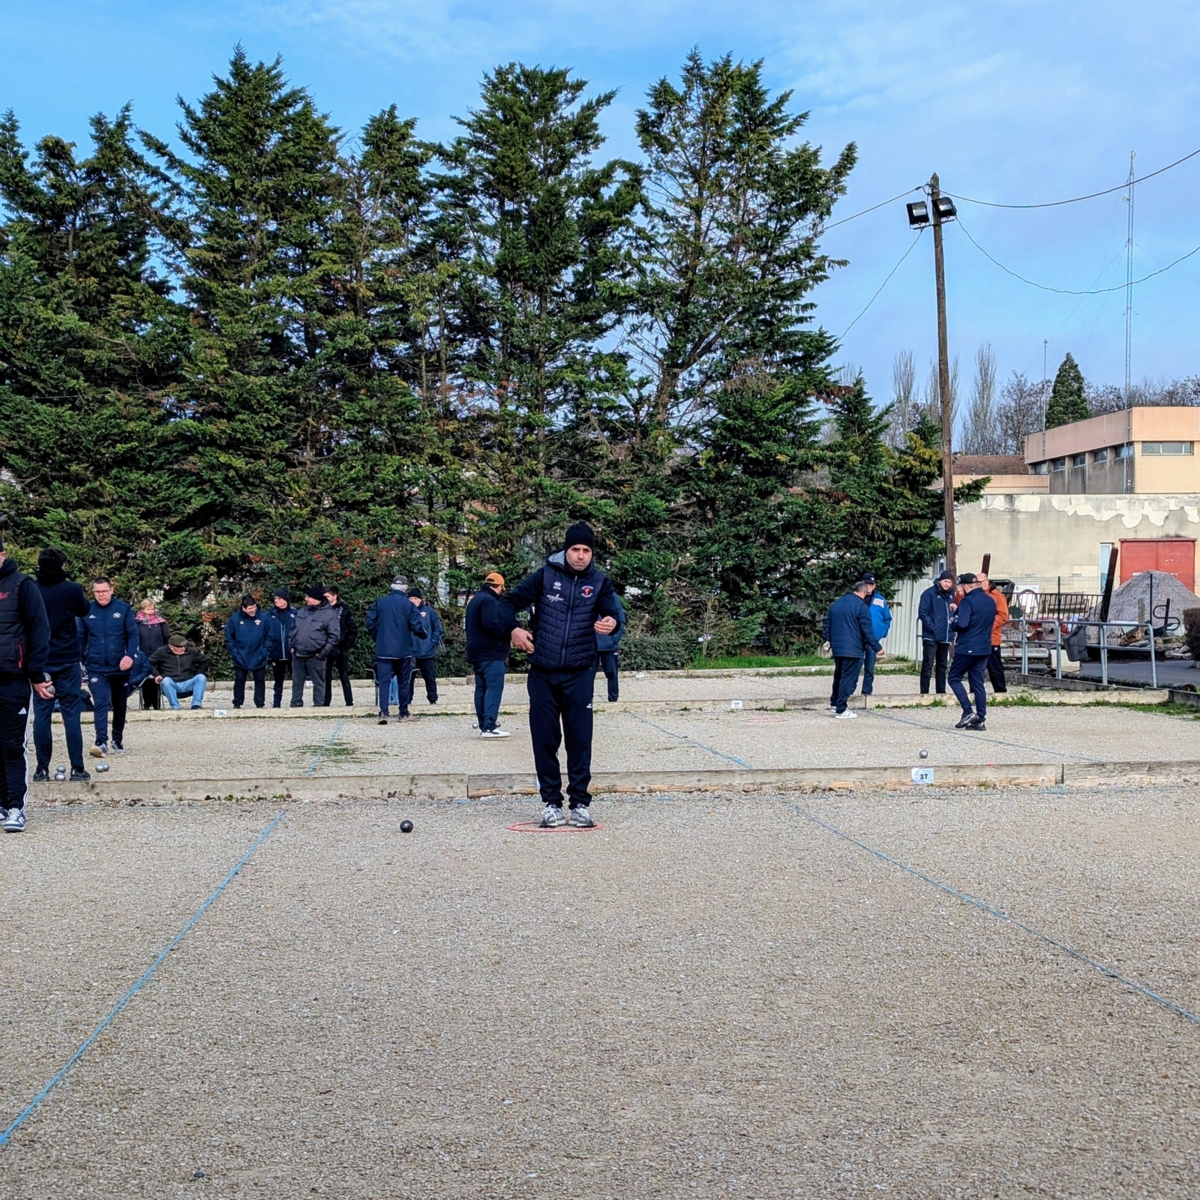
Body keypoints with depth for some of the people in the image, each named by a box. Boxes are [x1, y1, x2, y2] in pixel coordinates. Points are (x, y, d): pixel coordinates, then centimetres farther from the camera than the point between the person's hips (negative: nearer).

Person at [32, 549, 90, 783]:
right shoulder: (71, 589, -8)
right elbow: (84, 611, 12)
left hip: (40, 661, 2)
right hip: (67, 660, -2)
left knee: (41, 715, 5)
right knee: (71, 714, 2)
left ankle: (42, 768, 5)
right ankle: (77, 768, 1)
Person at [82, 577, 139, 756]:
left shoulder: (123, 609, -2)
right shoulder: (87, 610, 1)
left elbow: (133, 634, -4)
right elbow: (81, 638, 7)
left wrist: (130, 655, -19)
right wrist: (79, 662, 3)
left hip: (120, 667, 1)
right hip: (96, 668, -1)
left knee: (120, 706, 13)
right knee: (101, 704, -15)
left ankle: (118, 741, 28)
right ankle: (101, 743, -21)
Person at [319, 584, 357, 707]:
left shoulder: (344, 610, 0)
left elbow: (353, 630, 2)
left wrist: (347, 646, -5)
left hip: (341, 649, -1)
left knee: (344, 677, 4)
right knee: (326, 677, 3)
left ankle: (349, 703, 6)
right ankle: (325, 703, 6)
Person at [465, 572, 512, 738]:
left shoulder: (475, 600, 19)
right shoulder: (489, 601, -14)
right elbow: (492, 625, -26)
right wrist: (508, 631, -11)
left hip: (477, 652, 10)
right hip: (491, 653, -10)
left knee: (481, 688, 12)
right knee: (494, 688, -12)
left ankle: (483, 725, 14)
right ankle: (490, 726, -19)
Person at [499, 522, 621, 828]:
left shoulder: (599, 583, 1)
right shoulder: (546, 576, -1)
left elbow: (610, 611, -15)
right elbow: (510, 601, 1)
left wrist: (610, 622, -39)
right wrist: (513, 628, -18)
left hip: (579, 675, 0)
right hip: (542, 674, 0)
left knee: (580, 739, 0)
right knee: (544, 739, 4)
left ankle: (580, 803, 9)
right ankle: (551, 803, 15)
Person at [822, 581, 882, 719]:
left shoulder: (835, 604, 12)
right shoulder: (861, 606, -10)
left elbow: (827, 625, 16)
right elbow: (867, 630, -12)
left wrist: (828, 640, 27)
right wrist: (877, 647, -6)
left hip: (837, 648, 7)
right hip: (853, 649, -7)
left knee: (838, 676, 20)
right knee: (849, 679, -3)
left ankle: (834, 703, 26)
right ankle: (841, 709, -3)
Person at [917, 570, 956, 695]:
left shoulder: (950, 594, 13)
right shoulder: (929, 593, -7)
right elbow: (923, 613, -12)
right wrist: (932, 627, -18)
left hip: (946, 636, 7)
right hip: (931, 636, -7)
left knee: (942, 665, 11)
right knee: (928, 664, -7)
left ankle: (941, 692, 17)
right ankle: (924, 693, -6)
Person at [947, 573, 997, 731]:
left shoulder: (968, 601, -15)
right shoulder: (991, 601, 11)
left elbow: (962, 624, -25)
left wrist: (952, 624, -2)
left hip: (967, 648, -7)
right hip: (984, 648, 7)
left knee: (954, 678, 5)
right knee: (978, 682, 10)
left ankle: (968, 712, -8)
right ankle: (980, 719, 7)